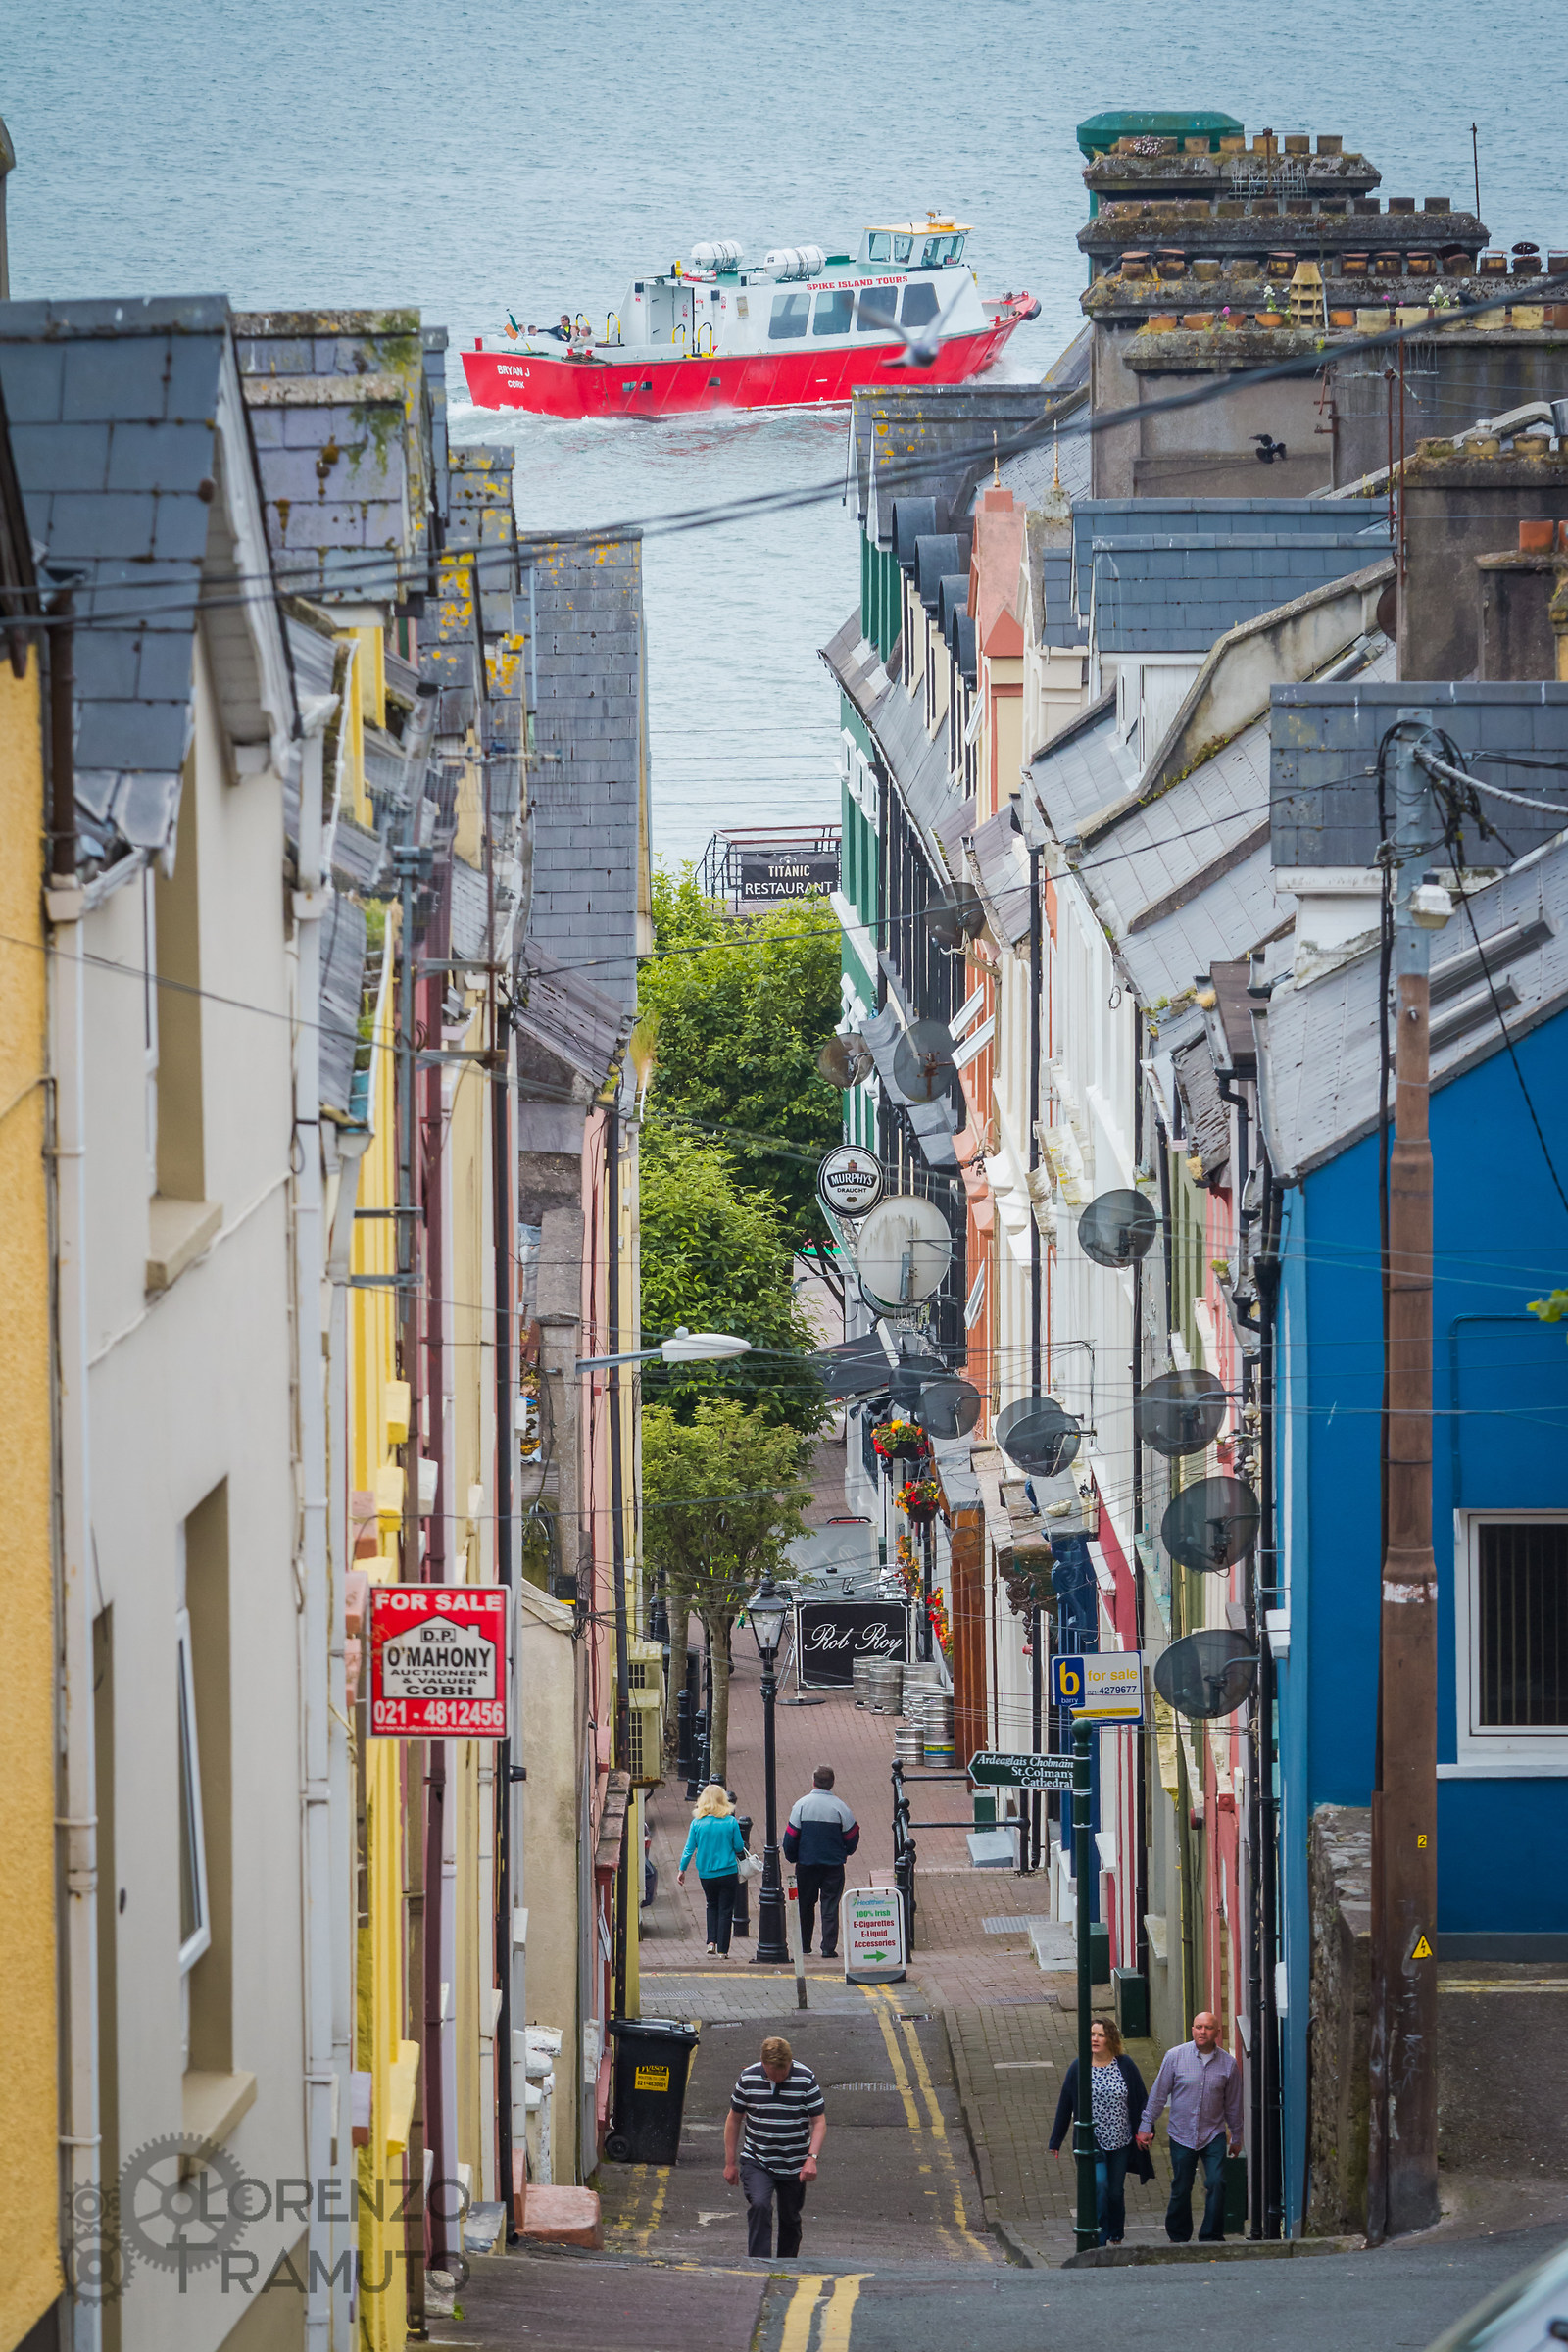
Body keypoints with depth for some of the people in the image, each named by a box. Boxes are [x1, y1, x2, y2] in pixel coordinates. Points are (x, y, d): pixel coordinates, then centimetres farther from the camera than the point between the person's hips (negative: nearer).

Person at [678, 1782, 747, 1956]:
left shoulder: (697, 1823, -6)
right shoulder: (731, 1822, -10)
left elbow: (689, 1849, -2)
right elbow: (739, 1847, -4)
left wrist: (682, 1870, 9)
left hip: (706, 1874, 2)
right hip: (728, 1873, -2)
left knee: (712, 1906, 23)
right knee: (725, 1910, 6)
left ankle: (712, 1942, 11)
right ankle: (722, 1950, 6)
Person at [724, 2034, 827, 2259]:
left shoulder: (806, 2080, -8)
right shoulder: (749, 2078, -6)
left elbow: (819, 2122, -4)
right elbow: (734, 2120, 5)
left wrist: (812, 2158, -18)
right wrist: (730, 2162, 6)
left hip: (794, 2166, 1)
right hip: (756, 2162, -1)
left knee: (790, 2219, 10)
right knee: (759, 2206, -23)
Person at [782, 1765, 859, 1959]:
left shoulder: (801, 1805, -7)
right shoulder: (840, 1807, -8)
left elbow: (791, 1836, -5)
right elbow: (852, 1835, -1)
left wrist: (792, 1857, 12)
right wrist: (845, 1853, 19)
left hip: (806, 1863, 1)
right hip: (834, 1863, -1)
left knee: (805, 1906, 14)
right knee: (830, 1905, 3)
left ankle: (804, 1945, 21)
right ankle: (829, 1948, -3)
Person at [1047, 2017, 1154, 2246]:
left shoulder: (1125, 2065, -2)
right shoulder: (1079, 2067, -3)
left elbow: (1141, 2100, 5)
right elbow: (1065, 2105, 3)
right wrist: (1056, 2142, 5)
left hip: (1120, 2142, 1)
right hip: (1091, 2141, -1)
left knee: (1115, 2192, 9)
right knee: (1099, 2184, -18)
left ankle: (1116, 2236, 29)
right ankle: (1099, 2241, -14)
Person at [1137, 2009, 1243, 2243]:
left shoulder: (1228, 2063, -1)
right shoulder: (1175, 2057, -4)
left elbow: (1233, 2104, 9)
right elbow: (1158, 2094, 2)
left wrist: (1236, 2138, 16)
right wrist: (1146, 2127, 2)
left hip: (1214, 2135, 0)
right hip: (1182, 2134, 0)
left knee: (1216, 2184, -12)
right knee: (1181, 2189, 7)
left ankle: (1211, 2237, -4)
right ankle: (1178, 2237, 23)